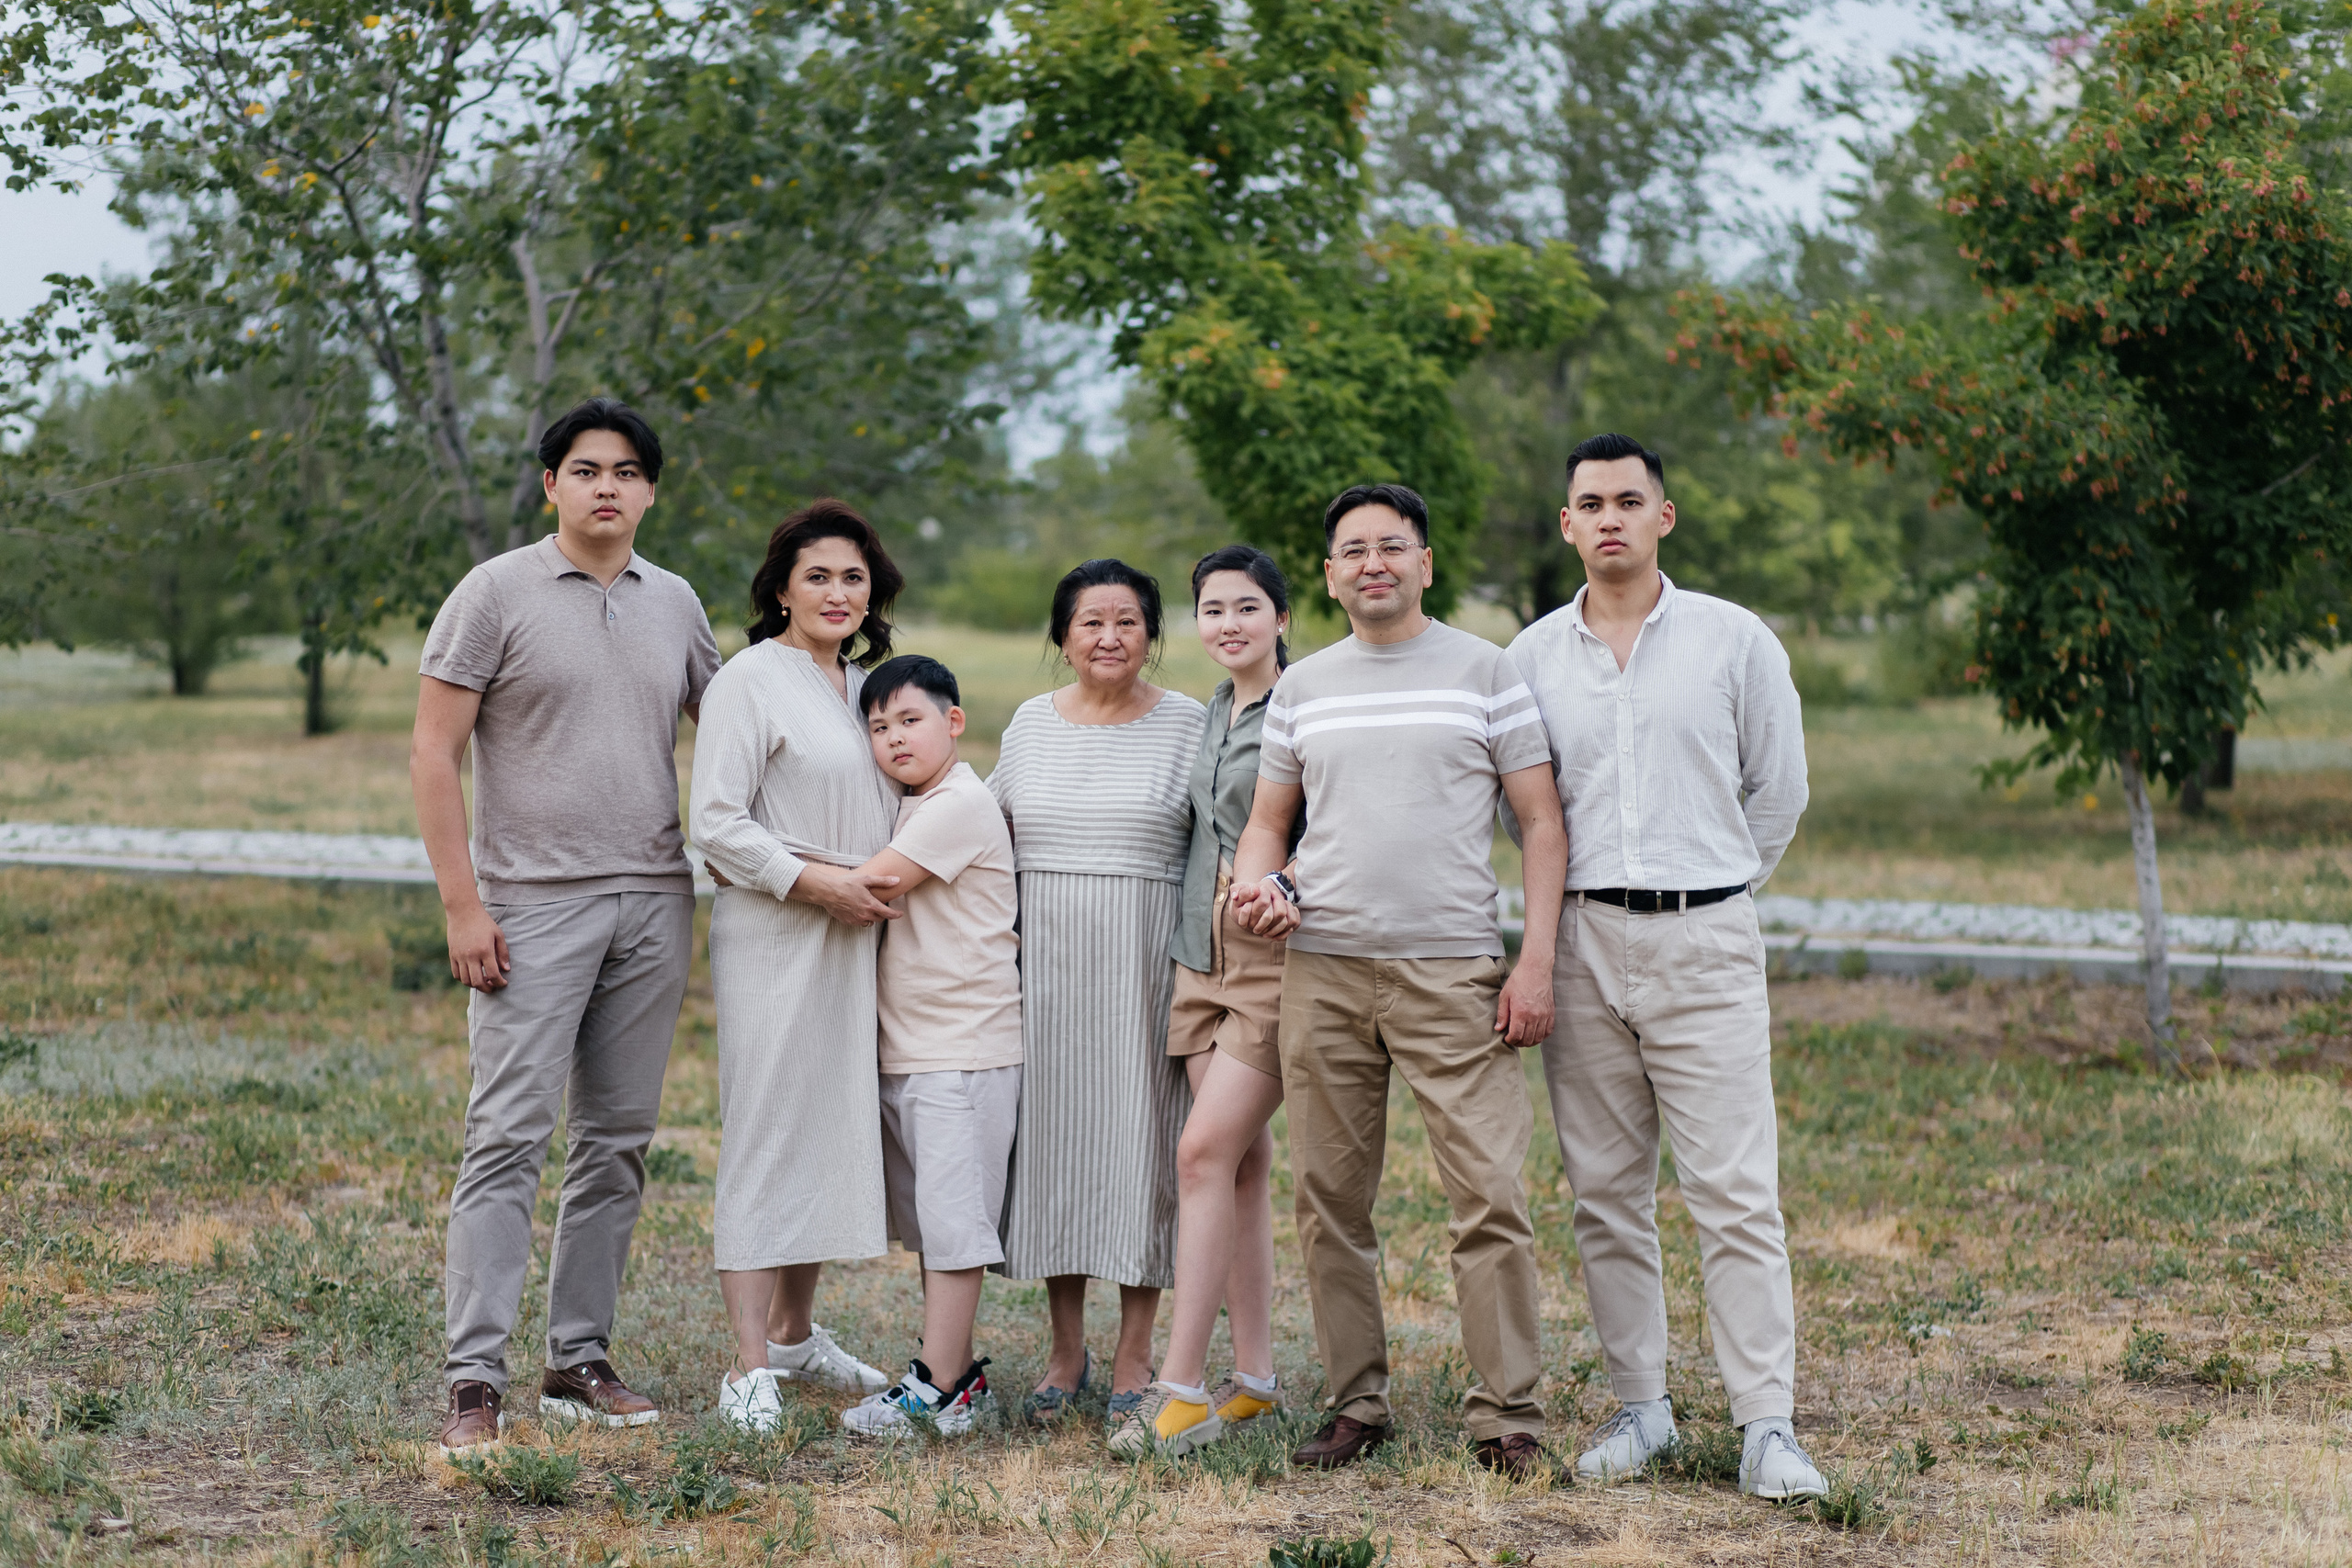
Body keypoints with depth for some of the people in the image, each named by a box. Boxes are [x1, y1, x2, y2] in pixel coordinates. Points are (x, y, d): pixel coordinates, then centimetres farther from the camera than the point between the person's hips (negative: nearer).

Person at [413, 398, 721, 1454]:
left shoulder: (675, 603, 12)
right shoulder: (496, 594, -3)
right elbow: (433, 755, -5)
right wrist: (462, 906, -12)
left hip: (655, 902, 5)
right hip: (535, 903, -5)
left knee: (618, 1139, 7)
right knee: (510, 1136, -10)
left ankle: (579, 1361, 16)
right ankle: (474, 1381, -10)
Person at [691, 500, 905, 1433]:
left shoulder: (865, 682, 16)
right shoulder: (750, 681, -7)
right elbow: (717, 822, -14)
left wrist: (888, 888, 12)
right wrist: (818, 882, -18)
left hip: (855, 936, 8)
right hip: (774, 936, -8)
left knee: (832, 1130, 12)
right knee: (766, 1135, -10)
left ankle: (794, 1335, 25)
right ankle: (750, 1369, -12)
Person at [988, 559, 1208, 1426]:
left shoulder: (1188, 726, -1)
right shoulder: (1031, 723, 9)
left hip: (1144, 964, -3)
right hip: (1046, 961, 3)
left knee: (1140, 1139, -1)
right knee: (1052, 1134, 5)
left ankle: (1135, 1357, 7)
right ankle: (1066, 1351, 15)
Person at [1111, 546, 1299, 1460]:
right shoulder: (1211, 715, 15)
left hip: (1280, 957, -7)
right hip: (1206, 954, 7)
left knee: (1205, 1151, -14)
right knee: (1244, 1160, 8)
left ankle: (1181, 1388, -13)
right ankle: (1253, 1376, 14)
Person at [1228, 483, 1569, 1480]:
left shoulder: (1485, 672, 3)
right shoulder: (1302, 688, 13)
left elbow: (1541, 824, 2)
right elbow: (1269, 819, 20)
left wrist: (1536, 963, -7)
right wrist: (1254, 883, -3)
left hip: (1452, 974, -3)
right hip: (1323, 966, 4)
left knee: (1489, 1192, -9)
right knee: (1329, 1199, 6)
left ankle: (1507, 1413, -3)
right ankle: (1356, 1402, 16)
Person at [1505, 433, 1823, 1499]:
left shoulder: (1736, 641, 1)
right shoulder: (1531, 657, 7)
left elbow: (1779, 789, 9)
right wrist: (1577, 888, 12)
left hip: (1705, 941, -3)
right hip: (1585, 942, 3)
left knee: (1736, 1193, -8)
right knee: (1605, 1193, 5)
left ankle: (1766, 1425, -6)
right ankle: (1639, 1405, 15)